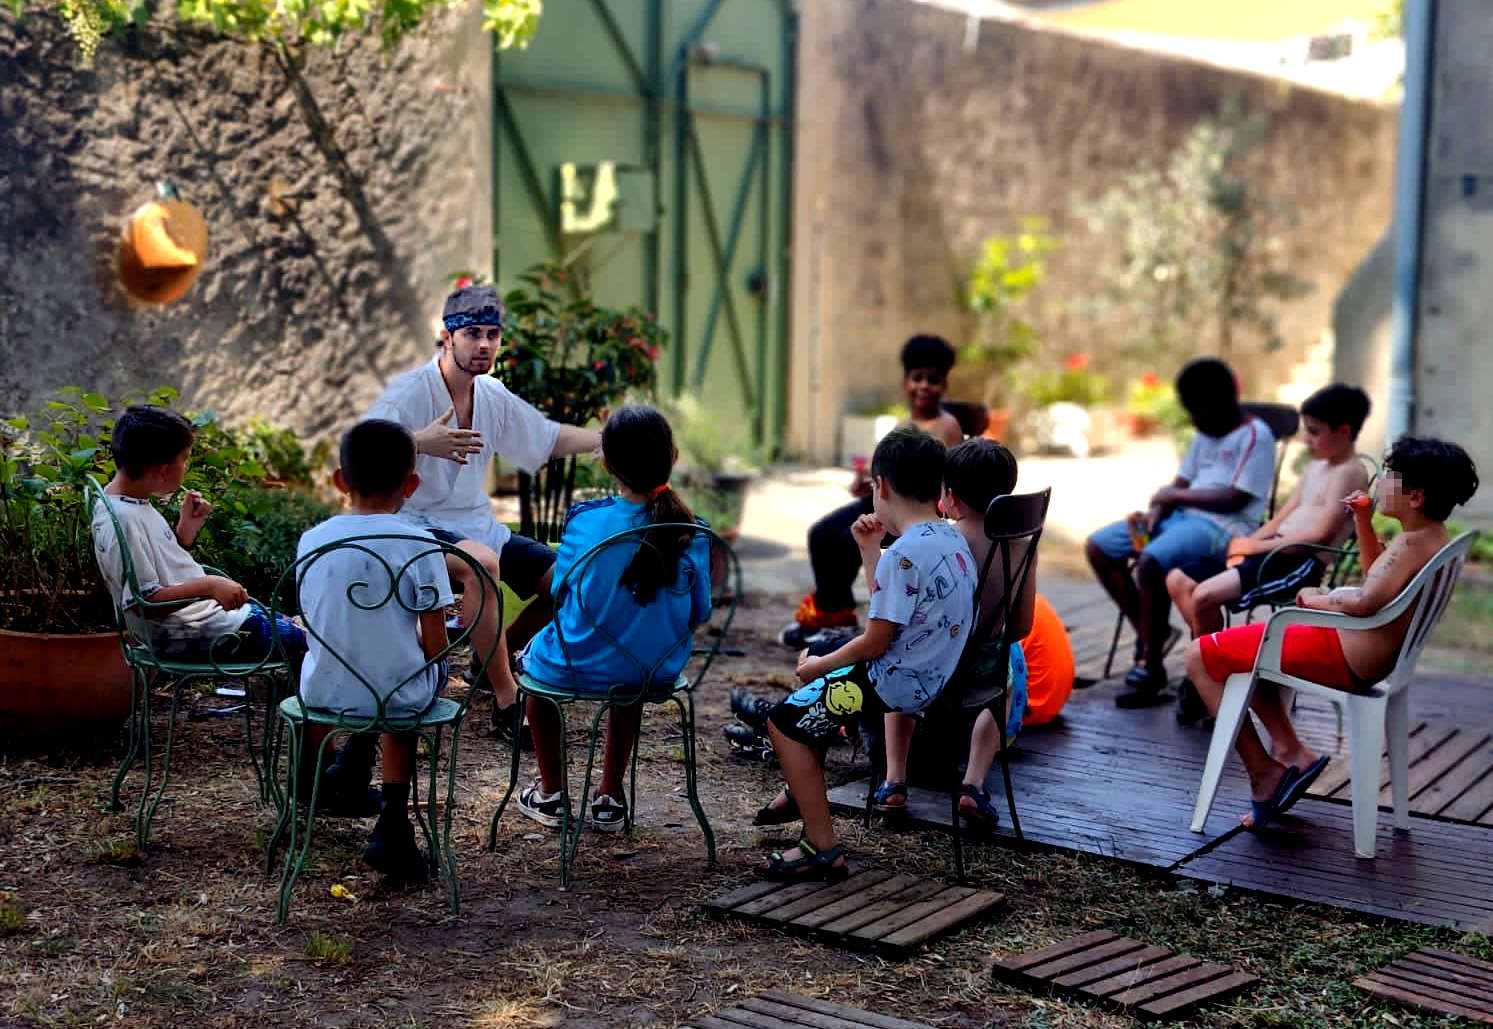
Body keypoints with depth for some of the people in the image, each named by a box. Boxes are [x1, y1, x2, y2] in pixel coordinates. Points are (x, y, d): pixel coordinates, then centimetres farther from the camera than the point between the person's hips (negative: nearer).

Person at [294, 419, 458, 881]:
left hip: (326, 696, 3)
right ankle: (392, 817, 20)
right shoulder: (421, 547, -13)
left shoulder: (311, 541, -5)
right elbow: (434, 644, -12)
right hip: (398, 701, -3)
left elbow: (314, 624, 7)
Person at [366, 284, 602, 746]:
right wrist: (420, 442, -44)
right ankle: (505, 699, -30)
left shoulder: (493, 396, 7)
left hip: (478, 525, 8)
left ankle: (494, 659, 21)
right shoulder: (408, 392, -14)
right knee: (482, 562, -38)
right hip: (420, 527, -8)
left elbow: (550, 438, 20)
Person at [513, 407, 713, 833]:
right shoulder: (691, 532, -13)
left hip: (577, 669, -2)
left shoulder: (584, 522, -18)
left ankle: (551, 794, 40)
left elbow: (560, 596, -5)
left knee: (534, 654, 34)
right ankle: (611, 797, 40)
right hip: (658, 672, 2)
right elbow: (698, 613, -3)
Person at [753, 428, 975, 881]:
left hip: (897, 683, -10)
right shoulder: (951, 538, 4)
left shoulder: (903, 555, -26)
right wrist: (869, 550, 9)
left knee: (785, 721, -4)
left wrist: (820, 665, -7)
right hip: (931, 671, 10)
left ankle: (822, 850, -3)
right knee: (813, 654, 28)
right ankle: (806, 790, 36)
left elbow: (875, 642, -22)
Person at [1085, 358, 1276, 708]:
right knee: (1098, 547, -2)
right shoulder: (1205, 434, 21)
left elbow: (1236, 499, -15)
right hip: (1183, 517, 9)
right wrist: (1157, 512, -3)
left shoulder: (1255, 436, -7)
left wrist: (1176, 495, -8)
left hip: (1225, 526, -9)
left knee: (1151, 561, -35)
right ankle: (1148, 632, 5)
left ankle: (1151, 668, -23)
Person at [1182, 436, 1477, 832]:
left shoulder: (1414, 543, -22)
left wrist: (1317, 599, -19)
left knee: (1200, 655, -7)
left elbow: (1365, 601, -37)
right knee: (1246, 644, 29)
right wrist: (1363, 520, 15)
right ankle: (1291, 752, 17)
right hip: (1368, 657, 11)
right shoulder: (1433, 536, 9)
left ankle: (1263, 771, -1)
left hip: (1343, 658, -11)